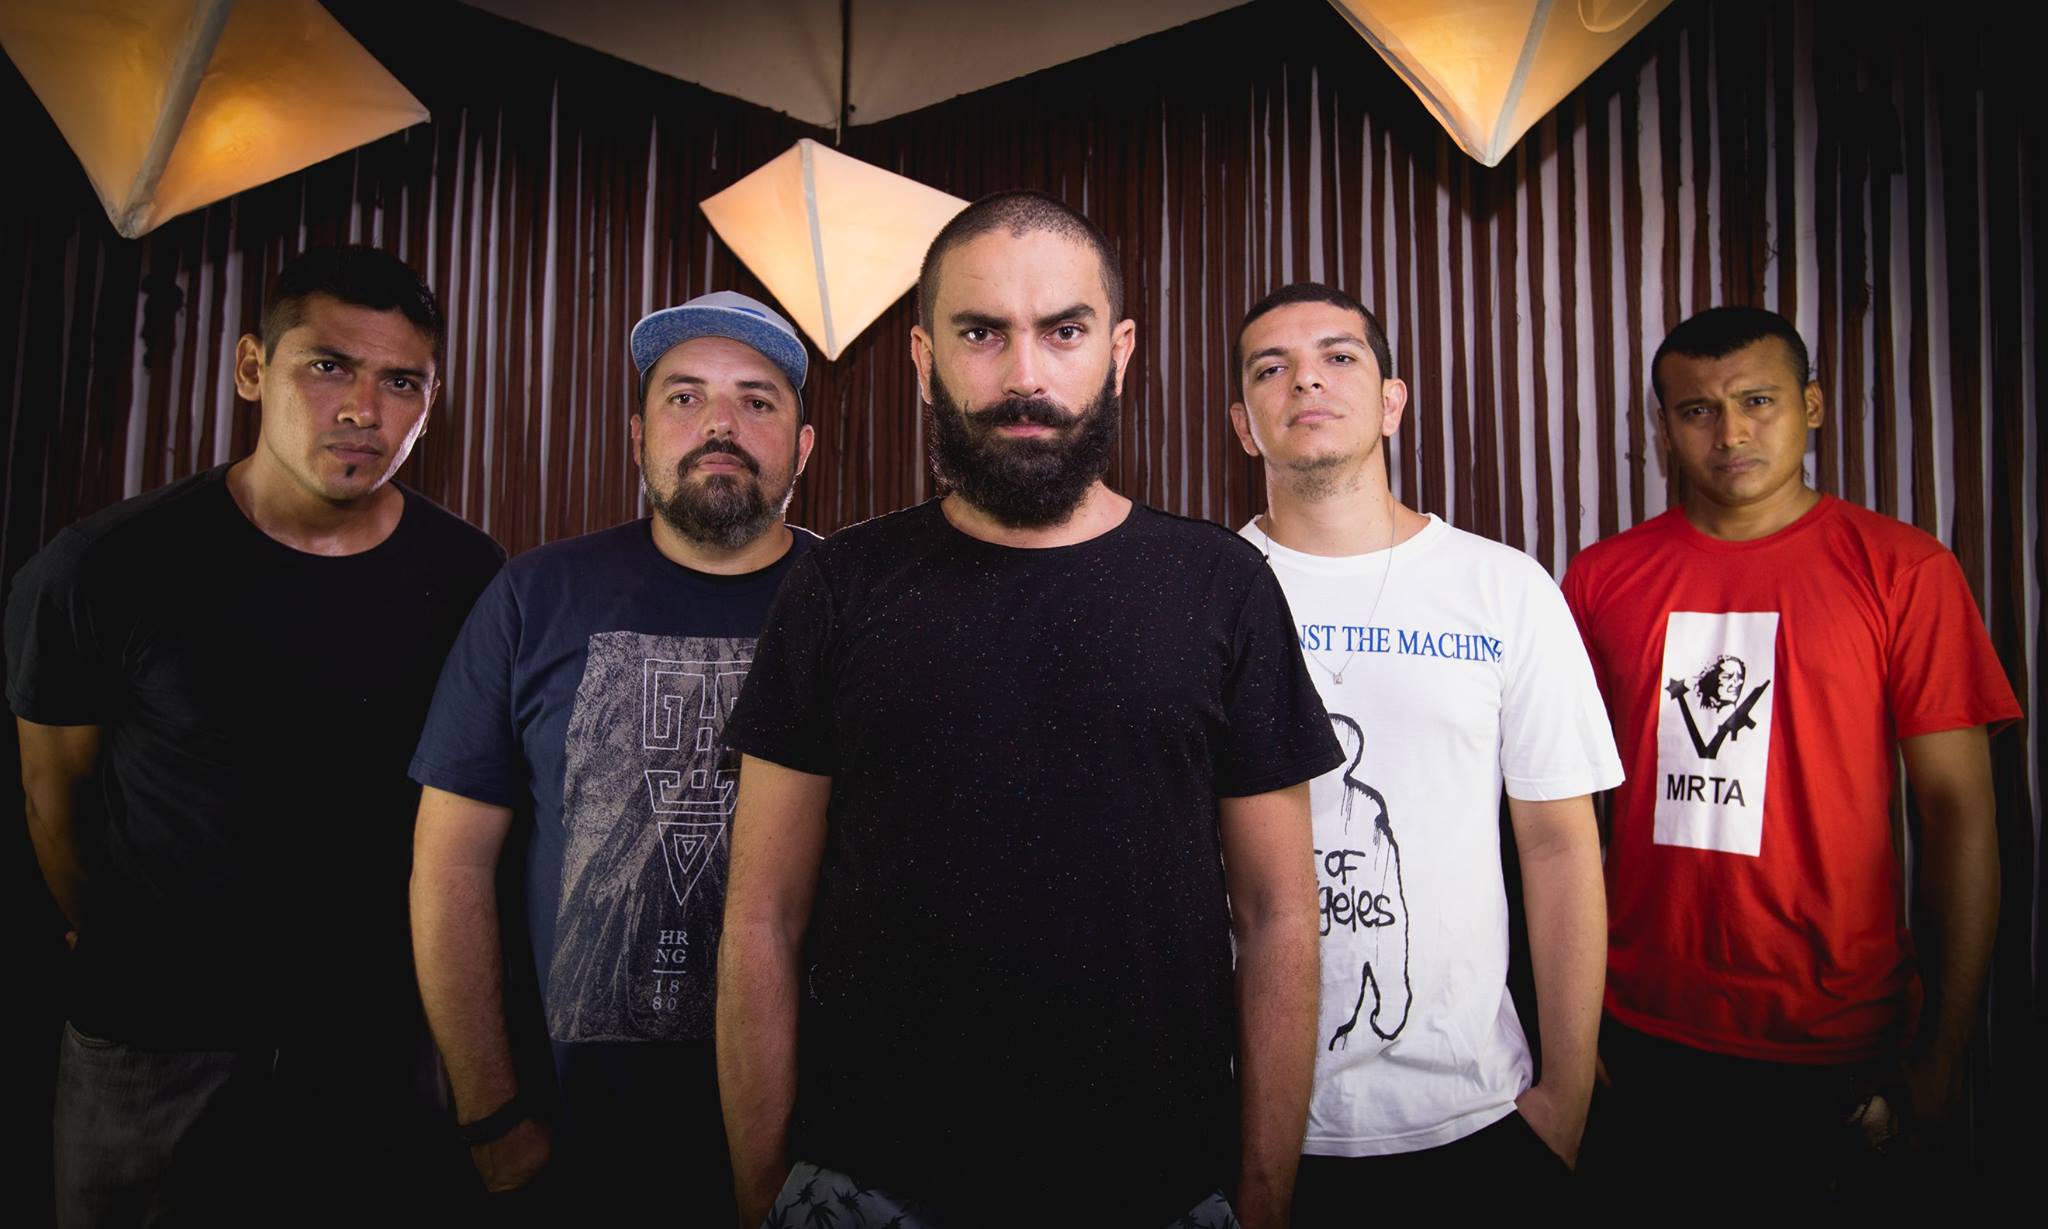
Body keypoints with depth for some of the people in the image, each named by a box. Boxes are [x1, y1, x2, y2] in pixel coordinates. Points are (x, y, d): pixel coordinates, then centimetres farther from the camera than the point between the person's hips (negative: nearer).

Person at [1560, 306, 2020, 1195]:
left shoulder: (1902, 570, -4)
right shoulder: (1602, 577, 0)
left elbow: (1958, 809, -4)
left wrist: (1945, 1046, -7)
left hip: (1833, 1046, -2)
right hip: (1643, 1031, 2)